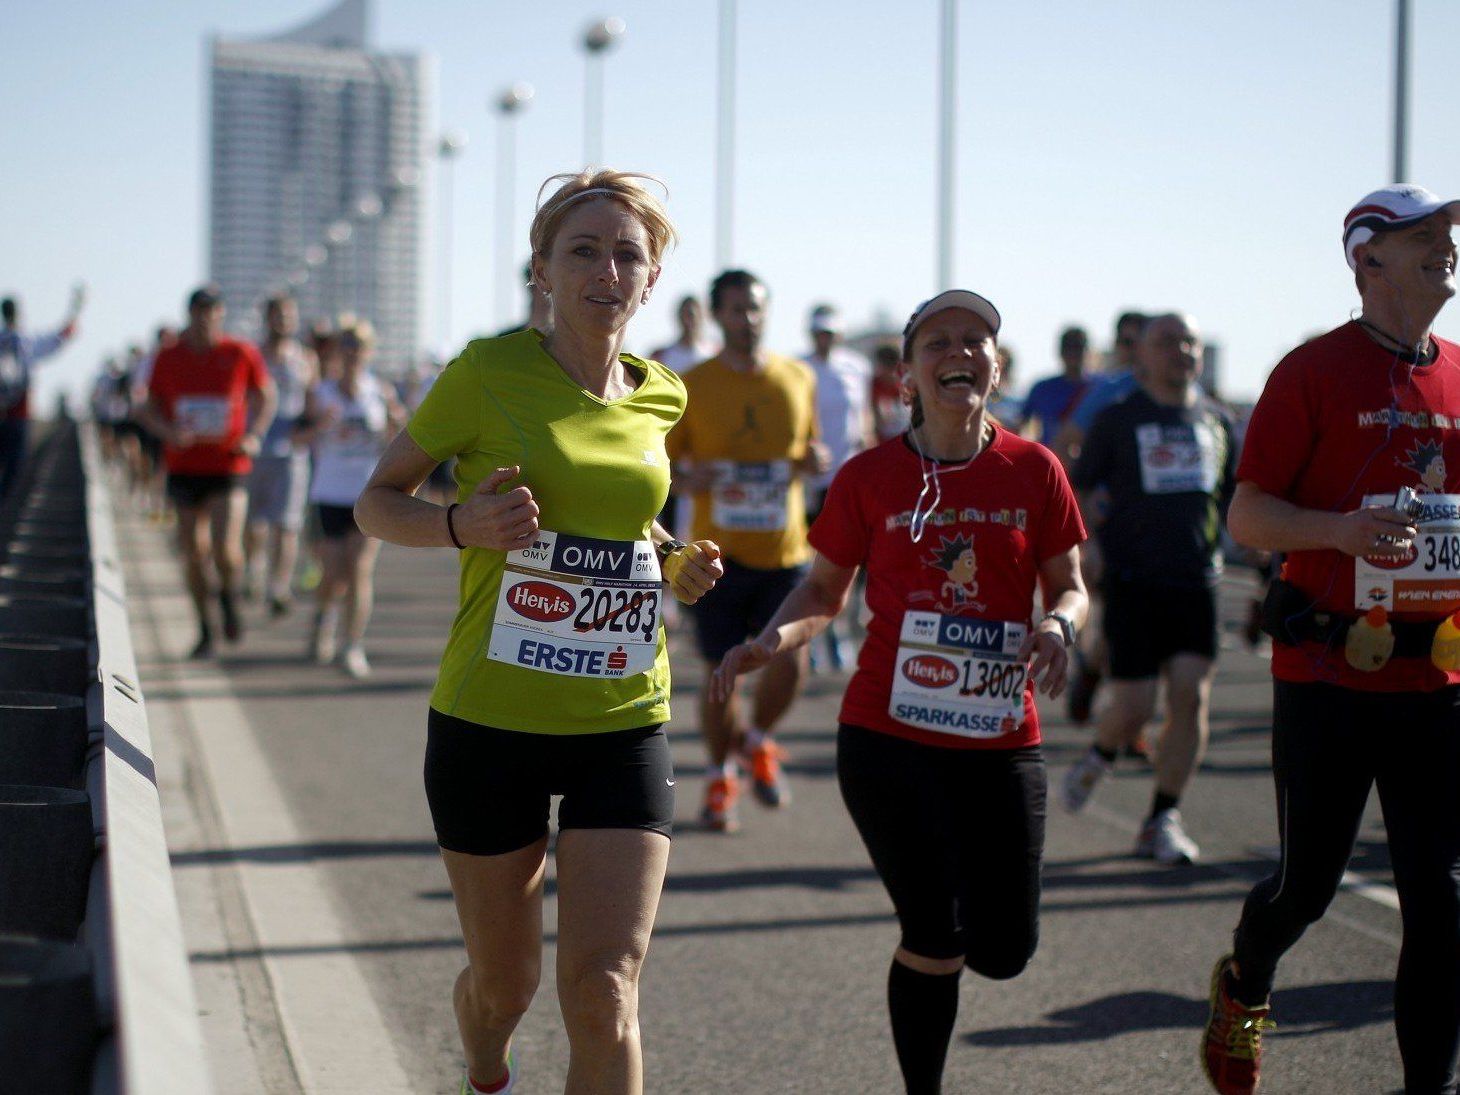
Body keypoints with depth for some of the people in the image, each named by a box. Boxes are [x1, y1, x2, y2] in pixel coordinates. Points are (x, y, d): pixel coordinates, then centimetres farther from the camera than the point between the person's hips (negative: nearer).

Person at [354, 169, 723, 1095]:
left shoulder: (660, 397, 5)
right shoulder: (488, 374, -8)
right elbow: (377, 502, 1)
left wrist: (672, 564, 4)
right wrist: (463, 524, -20)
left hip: (625, 723, 2)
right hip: (490, 719, -2)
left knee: (603, 992, -10)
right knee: (504, 983, 14)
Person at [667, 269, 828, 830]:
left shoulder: (799, 379, 7)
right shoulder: (692, 386, -1)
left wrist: (814, 460, -4)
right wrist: (688, 480, -19)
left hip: (785, 549, 2)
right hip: (719, 551, -2)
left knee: (790, 661, -10)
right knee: (720, 671, 1)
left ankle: (759, 742, 22)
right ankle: (721, 776, 24)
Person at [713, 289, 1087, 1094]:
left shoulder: (1033, 470, 1)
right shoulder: (870, 476, 0)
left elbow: (1069, 586, 7)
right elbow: (824, 589, 8)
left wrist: (1057, 626, -16)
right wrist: (772, 640, -11)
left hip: (1000, 745, 2)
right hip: (888, 737, -2)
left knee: (1004, 952, 3)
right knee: (934, 943, -3)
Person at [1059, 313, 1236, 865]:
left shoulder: (1216, 420, 12)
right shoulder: (1118, 420, 2)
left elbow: (1233, 497, 21)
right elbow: (1077, 489, 7)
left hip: (1197, 581, 3)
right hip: (1134, 583, -3)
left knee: (1191, 698, -8)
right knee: (1133, 707, -6)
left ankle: (1162, 821, 2)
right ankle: (1099, 758, 28)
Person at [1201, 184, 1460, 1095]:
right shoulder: (1314, 371, -5)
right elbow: (1246, 516, -6)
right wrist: (1341, 529, -24)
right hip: (1328, 671, -4)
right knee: (1309, 881, 7)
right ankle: (1245, 987, 39)